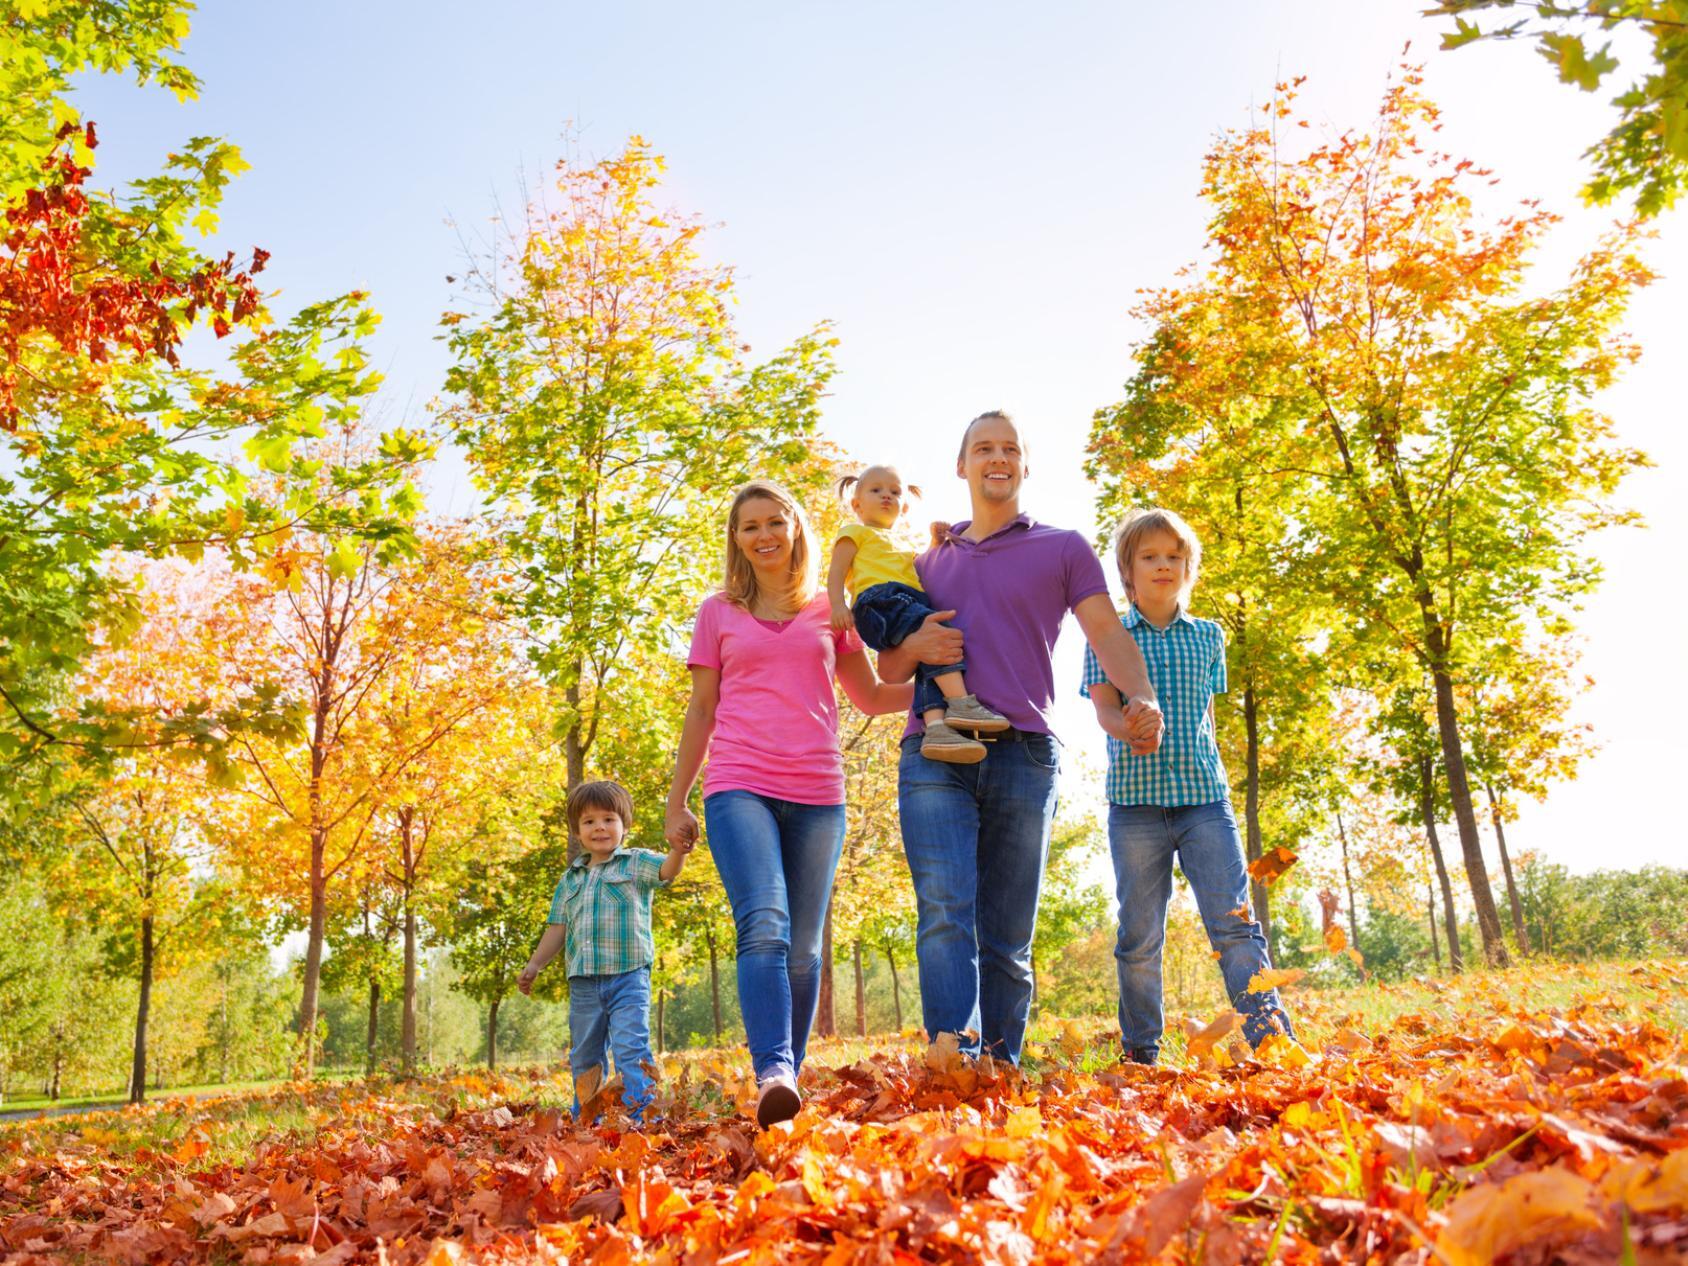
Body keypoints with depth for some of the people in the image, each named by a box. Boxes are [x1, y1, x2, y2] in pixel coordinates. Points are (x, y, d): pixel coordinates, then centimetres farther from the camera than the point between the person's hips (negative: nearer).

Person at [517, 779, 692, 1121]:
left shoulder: (636, 863, 0)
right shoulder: (570, 879, 14)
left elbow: (666, 870, -20)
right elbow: (557, 928, 16)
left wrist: (678, 850, -41)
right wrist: (534, 966, 8)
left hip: (629, 977, -5)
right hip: (583, 981, 5)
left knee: (631, 1049, -13)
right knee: (583, 1057, 14)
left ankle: (639, 1116, -11)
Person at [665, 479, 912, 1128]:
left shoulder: (830, 610, 15)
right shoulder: (718, 612, 13)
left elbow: (872, 696, 20)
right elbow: (700, 711, 14)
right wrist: (676, 802, 12)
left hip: (816, 794, 2)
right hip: (739, 788, -2)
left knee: (802, 948, 3)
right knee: (764, 928, -21)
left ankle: (789, 1074, 15)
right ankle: (774, 1074, -29)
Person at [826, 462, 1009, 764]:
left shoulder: (905, 547, 44)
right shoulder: (856, 533, 24)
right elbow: (837, 573, 10)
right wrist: (839, 605, -9)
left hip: (914, 604, 6)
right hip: (880, 600, -6)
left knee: (932, 661, -23)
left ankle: (936, 728, -41)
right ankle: (961, 702, -39)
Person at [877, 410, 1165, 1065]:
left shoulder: (1062, 549, 16)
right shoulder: (929, 562, 24)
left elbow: (1108, 632, 4)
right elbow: (888, 669, 25)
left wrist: (1141, 697, -17)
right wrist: (914, 645, 1)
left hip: (1023, 754, -1)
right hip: (935, 754, 1)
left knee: (1008, 938, 0)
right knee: (944, 912, -17)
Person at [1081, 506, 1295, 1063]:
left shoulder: (1208, 635, 13)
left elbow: (1207, 713, 20)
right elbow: (1105, 708, -5)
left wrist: (1211, 776, 13)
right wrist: (1132, 728, -26)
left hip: (1204, 794, 2)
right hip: (1135, 798, -1)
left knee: (1235, 922, -6)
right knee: (1140, 935, 4)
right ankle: (1141, 1052, 15)